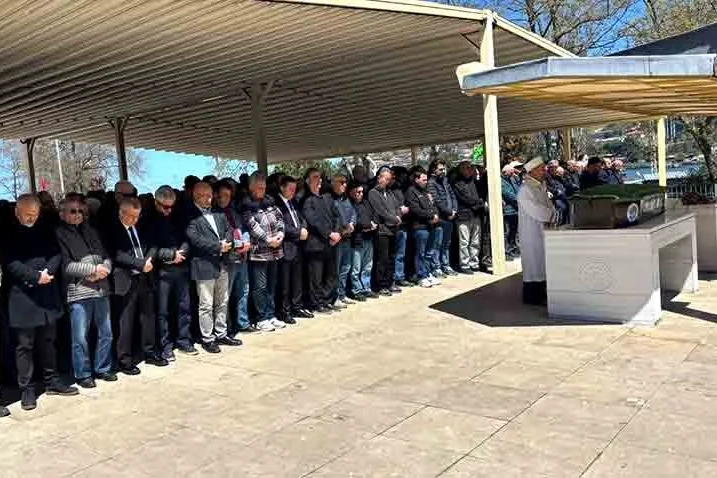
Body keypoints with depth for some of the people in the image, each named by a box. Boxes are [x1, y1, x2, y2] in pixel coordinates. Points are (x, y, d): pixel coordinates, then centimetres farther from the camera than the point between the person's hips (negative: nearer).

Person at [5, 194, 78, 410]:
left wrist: (47, 272, -15)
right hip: (23, 297, -4)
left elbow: (56, 255, 3)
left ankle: (52, 381, 24)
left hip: (48, 295, 4)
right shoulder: (9, 235, -2)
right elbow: (11, 264, -11)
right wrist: (36, 277, -20)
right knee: (25, 344, 3)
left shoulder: (45, 232, 11)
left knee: (48, 341, 14)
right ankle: (26, 389, 11)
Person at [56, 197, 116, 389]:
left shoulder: (91, 231, 15)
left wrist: (104, 269, -8)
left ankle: (103, 368, 26)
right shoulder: (60, 234, -1)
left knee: (106, 332, 11)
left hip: (101, 289, 5)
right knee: (80, 337, 0)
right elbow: (66, 265, -11)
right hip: (79, 292, -5)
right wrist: (93, 269, -13)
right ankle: (83, 374, 15)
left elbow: (107, 256, 13)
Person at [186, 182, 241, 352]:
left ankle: (221, 334, 28)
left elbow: (229, 230, 12)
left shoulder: (218, 213, 13)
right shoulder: (191, 217, -9)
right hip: (204, 266, -7)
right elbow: (195, 239, -18)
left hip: (222, 264, 7)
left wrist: (226, 242, -9)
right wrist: (218, 247, -17)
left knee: (222, 302, 16)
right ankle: (207, 339, 14)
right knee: (206, 305, 2)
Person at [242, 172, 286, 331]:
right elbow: (252, 226, -16)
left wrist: (280, 232, -6)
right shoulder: (247, 205, -7)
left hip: (273, 251, 7)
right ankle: (261, 319, 9)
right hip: (258, 251, -7)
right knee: (260, 287, -2)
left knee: (271, 285, 14)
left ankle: (270, 316, 24)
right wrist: (268, 240, -16)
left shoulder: (269, 201, 12)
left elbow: (279, 217, 12)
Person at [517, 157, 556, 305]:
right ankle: (532, 296, 7)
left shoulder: (542, 187, 12)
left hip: (542, 230, 9)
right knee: (533, 262, -2)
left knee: (541, 262, 14)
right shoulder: (525, 189, -16)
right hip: (531, 231, -9)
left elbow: (549, 205, 12)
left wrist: (549, 215, -7)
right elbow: (535, 210, -22)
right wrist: (550, 214, -8)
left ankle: (540, 293, 24)